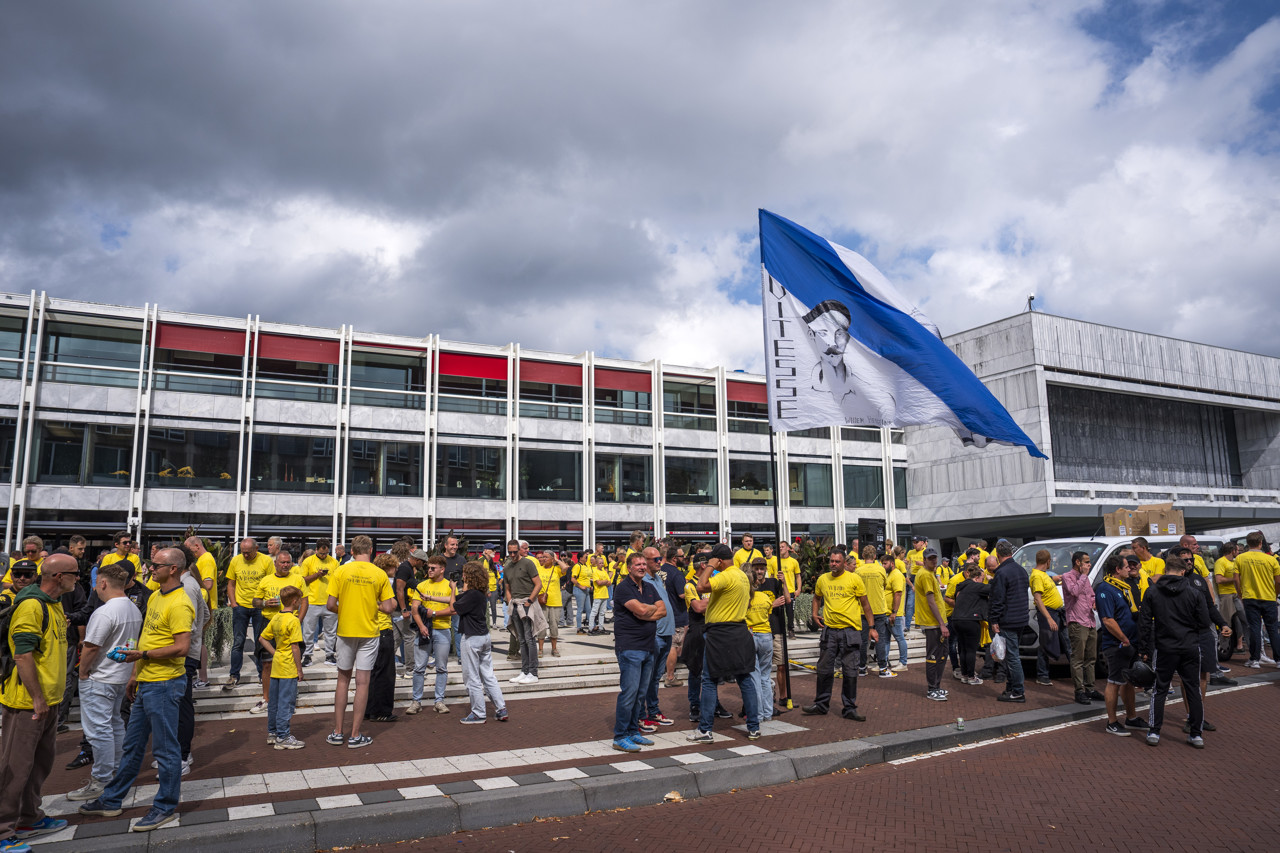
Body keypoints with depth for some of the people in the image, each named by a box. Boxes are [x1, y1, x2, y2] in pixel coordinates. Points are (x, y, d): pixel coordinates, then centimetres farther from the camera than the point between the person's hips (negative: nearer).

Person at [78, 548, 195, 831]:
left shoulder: (179, 604, -20)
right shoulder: (155, 596, 11)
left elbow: (181, 647, -25)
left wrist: (142, 654, -19)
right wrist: (136, 673, 19)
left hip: (164, 684, -10)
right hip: (146, 683, 10)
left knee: (165, 747, 2)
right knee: (133, 744, 21)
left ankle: (166, 806, 15)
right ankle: (111, 801, 35)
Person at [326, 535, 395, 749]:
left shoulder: (341, 571, -5)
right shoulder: (380, 574, -6)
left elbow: (330, 604, -8)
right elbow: (388, 608, -7)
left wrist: (342, 611, 12)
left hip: (345, 630, 1)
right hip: (369, 633, -1)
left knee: (343, 680, 14)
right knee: (362, 682, 4)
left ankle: (338, 732, 18)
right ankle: (355, 736, 8)